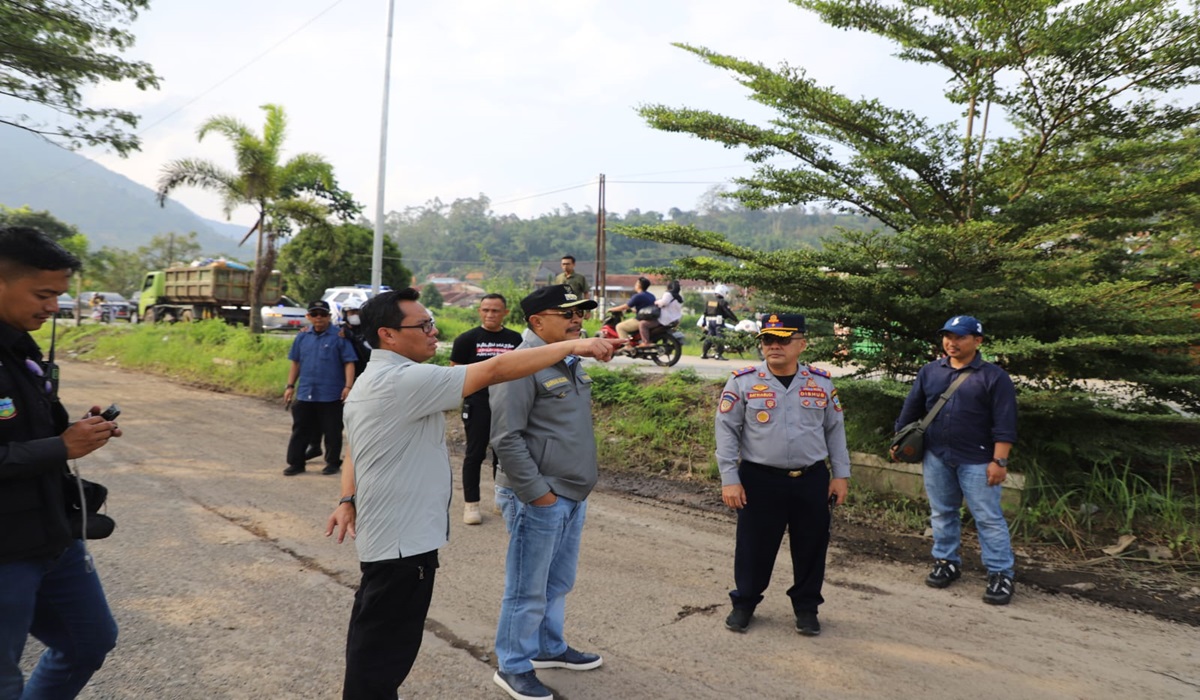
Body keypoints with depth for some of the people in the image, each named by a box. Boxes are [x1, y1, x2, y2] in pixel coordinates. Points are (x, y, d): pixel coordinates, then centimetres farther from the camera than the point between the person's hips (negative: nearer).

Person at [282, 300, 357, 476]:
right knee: (300, 430, 11)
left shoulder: (339, 338, -7)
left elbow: (349, 363, -9)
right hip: (304, 394, 5)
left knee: (332, 431, 6)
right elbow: (295, 363, 15)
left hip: (331, 395, -4)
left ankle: (333, 463, 19)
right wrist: (290, 386, 11)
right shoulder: (302, 337, 9)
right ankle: (296, 463, 20)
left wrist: (348, 386, -17)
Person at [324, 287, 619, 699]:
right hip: (402, 539, -11)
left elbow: (355, 453, 17)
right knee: (385, 648, 4)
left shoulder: (371, 382, 12)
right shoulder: (404, 380, -23)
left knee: (375, 638, 24)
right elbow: (494, 370, -28)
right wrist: (571, 346, -27)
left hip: (388, 534, 11)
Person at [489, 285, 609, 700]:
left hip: (573, 495, 9)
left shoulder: (570, 363, 11)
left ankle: (549, 648, 39)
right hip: (538, 499, -9)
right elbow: (505, 437, -21)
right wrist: (537, 491, -19)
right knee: (528, 590, 5)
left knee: (558, 583, 21)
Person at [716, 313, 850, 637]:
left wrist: (841, 475, 8)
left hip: (812, 480, 3)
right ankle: (744, 603, 27)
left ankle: (806, 607, 31)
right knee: (754, 546, 7)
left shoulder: (821, 383, 4)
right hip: (760, 480, -2)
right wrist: (729, 479, -9)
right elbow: (727, 431, -5)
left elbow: (835, 430, 11)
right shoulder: (742, 382, -6)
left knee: (811, 546, 11)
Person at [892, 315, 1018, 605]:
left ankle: (1000, 574, 10)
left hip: (977, 461, -4)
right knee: (942, 513, 14)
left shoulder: (994, 377, -6)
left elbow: (1004, 424, -10)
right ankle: (946, 561, 29)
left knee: (988, 518, 1)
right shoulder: (930, 372, 6)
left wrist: (999, 461, -14)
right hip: (936, 458, 5)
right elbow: (911, 409, 13)